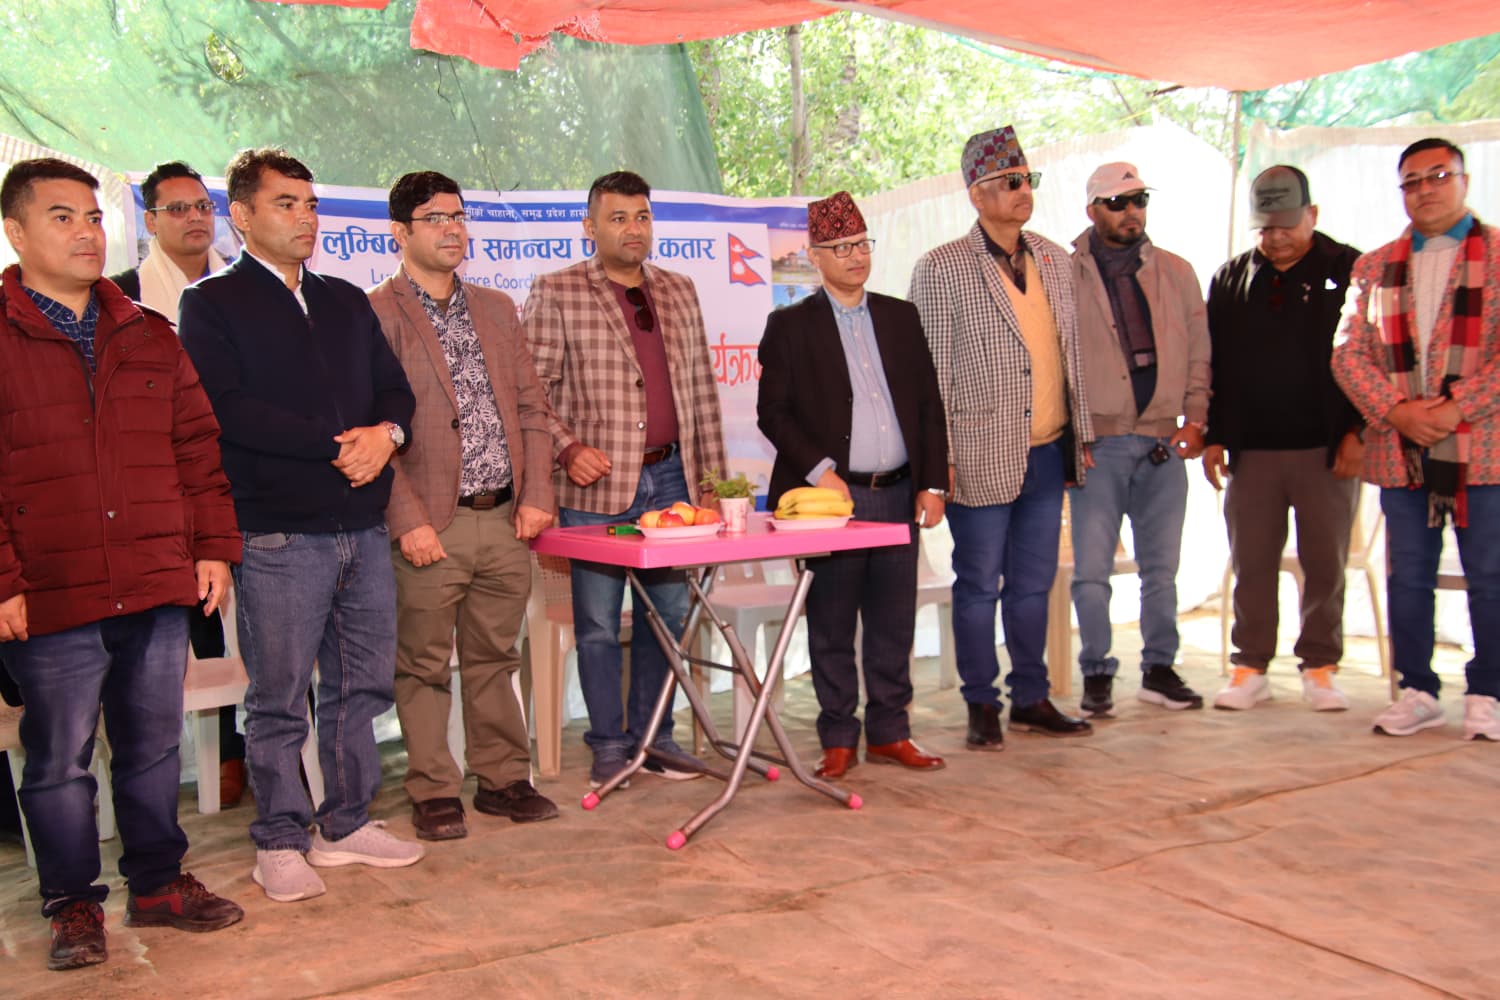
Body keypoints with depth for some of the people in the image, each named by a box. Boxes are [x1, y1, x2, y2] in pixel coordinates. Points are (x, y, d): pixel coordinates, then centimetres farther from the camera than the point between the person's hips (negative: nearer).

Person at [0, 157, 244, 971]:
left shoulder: (150, 337, 12)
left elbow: (198, 445, 13)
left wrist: (214, 546, 6)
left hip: (159, 591, 4)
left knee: (153, 746, 15)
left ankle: (157, 882, 30)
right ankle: (72, 904, 24)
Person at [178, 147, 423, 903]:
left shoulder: (347, 302, 17)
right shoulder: (211, 304, 0)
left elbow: (395, 388, 14)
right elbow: (230, 408, -13)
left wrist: (385, 433, -9)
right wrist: (338, 442, -14)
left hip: (364, 527, 6)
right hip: (279, 534, -5)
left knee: (361, 685, 11)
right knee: (278, 697, 2)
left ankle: (347, 824, 24)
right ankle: (280, 841, 16)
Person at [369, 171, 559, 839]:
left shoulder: (496, 309, 15)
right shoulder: (375, 316, -4)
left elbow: (531, 407, 14)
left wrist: (536, 495, 3)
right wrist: (408, 520, -14)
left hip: (505, 519, 5)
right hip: (430, 526, -5)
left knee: (495, 659, 14)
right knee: (424, 668, 5)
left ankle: (503, 778, 25)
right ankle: (433, 793, 17)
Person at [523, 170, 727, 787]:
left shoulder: (679, 292, 13)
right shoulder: (555, 293, -1)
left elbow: (701, 389, 14)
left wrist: (713, 472, 10)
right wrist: (567, 449, -16)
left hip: (669, 478, 5)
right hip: (595, 486, -4)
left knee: (669, 613, 10)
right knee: (598, 622, 3)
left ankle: (653, 736, 24)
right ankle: (609, 744, 17)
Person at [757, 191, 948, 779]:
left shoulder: (901, 317, 13)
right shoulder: (790, 326, 2)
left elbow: (930, 405, 12)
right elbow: (773, 413, -3)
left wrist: (932, 483, 4)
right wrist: (819, 471, -14)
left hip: (897, 494, 4)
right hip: (832, 495, -3)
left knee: (893, 621, 9)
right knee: (832, 626, 3)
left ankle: (889, 733, 22)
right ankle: (838, 741, 15)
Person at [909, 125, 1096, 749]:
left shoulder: (1055, 261, 12)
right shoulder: (941, 269, -6)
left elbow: (1071, 353, 17)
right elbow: (930, 370, -8)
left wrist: (1083, 434, 14)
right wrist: (939, 457, -12)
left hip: (1048, 453, 5)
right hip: (983, 457, -5)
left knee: (1033, 584, 13)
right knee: (979, 586, 4)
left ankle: (1031, 700, 25)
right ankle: (982, 709, 16)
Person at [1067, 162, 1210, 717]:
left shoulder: (1177, 273, 11)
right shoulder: (1065, 274, 0)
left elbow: (1199, 350, 13)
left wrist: (1195, 417, 1)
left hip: (1163, 442, 3)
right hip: (1097, 442, -3)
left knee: (1161, 567, 11)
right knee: (1091, 570, -2)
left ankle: (1159, 670, 23)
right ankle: (1096, 674, 12)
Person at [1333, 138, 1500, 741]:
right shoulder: (1375, 267, 14)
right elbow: (1349, 352, 6)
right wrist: (1397, 410, -9)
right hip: (1401, 452, 3)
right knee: (1407, 577, 7)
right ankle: (1418, 692, 18)